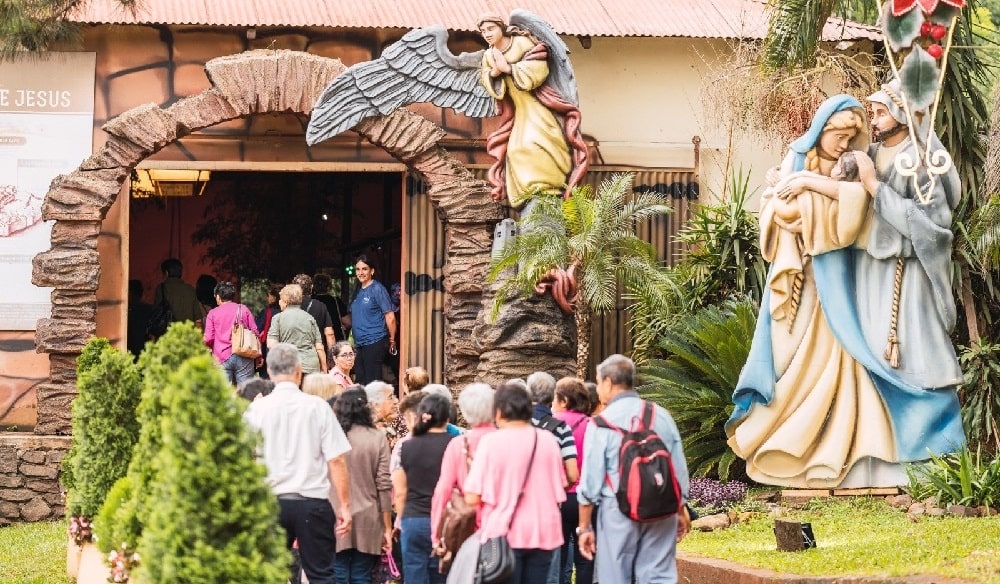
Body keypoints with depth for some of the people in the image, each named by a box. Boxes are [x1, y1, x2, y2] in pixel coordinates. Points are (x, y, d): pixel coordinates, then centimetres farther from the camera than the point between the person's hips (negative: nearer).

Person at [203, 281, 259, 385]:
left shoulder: (213, 313, 5)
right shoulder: (244, 309, 8)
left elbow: (208, 339, -1)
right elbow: (255, 332, 5)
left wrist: (212, 348, 22)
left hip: (222, 358, -1)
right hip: (243, 358, 1)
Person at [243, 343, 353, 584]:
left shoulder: (256, 409, -2)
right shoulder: (317, 406, -5)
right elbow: (336, 460, -6)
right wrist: (344, 506, 1)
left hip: (271, 502, 1)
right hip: (312, 502, -1)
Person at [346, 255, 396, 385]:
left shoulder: (377, 289, -8)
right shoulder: (358, 292, 16)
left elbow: (390, 317, -9)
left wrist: (392, 340, -3)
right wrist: (354, 342, 16)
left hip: (374, 343, -8)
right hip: (359, 345, 8)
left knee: (372, 383, -9)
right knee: (361, 382, 9)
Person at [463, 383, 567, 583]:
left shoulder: (491, 441, -10)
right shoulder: (548, 439, 2)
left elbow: (473, 498, -11)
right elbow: (559, 491, 9)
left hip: (504, 533, -3)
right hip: (543, 532, 4)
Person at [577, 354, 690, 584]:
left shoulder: (602, 423, -7)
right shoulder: (662, 416, 5)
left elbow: (590, 482, -5)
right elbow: (680, 472, 11)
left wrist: (584, 527, 3)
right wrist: (681, 511, 24)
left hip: (619, 512, -3)